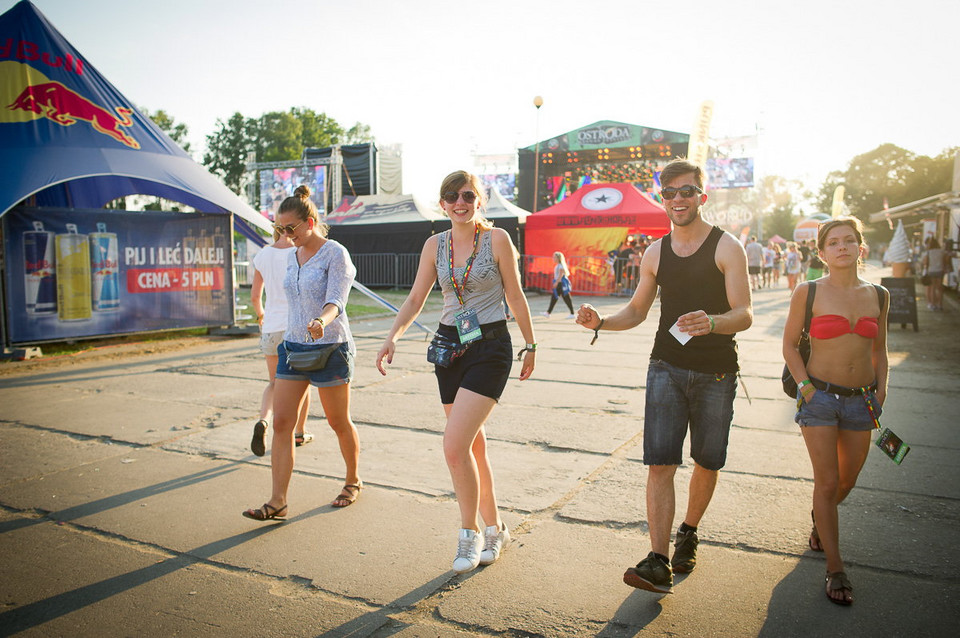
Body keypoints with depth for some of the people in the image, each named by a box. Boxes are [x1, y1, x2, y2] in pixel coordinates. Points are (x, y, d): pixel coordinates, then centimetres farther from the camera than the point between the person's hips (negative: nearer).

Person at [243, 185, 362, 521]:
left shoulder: (335, 254, -10)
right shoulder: (292, 257, 12)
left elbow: (335, 301, -21)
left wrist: (321, 322, -41)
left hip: (329, 347, -6)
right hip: (293, 345, 7)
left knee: (339, 423, 7)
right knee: (281, 422, -2)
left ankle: (353, 481, 30)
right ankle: (277, 501, 2)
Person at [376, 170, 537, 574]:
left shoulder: (497, 239, -6)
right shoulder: (435, 245, 5)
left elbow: (515, 297, 0)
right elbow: (415, 300, 7)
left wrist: (530, 346, 5)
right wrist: (392, 337, -9)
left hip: (490, 348, -5)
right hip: (450, 346, 5)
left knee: (454, 445, -14)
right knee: (473, 446, 12)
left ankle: (470, 533, 7)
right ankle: (494, 529, 30)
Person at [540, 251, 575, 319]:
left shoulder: (561, 265, -14)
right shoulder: (557, 265, 15)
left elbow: (561, 274, -21)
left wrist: (556, 282, -26)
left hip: (562, 283, -10)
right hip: (559, 284, 10)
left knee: (566, 298, -4)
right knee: (553, 298, 6)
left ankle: (572, 314, 4)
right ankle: (548, 313, 6)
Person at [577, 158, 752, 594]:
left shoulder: (727, 247, -4)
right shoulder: (656, 253, 8)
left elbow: (745, 315, -12)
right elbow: (637, 311, 15)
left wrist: (711, 322, -33)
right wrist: (600, 322, -4)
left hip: (716, 373, -2)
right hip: (667, 367, 2)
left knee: (707, 463, 11)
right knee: (660, 464, -8)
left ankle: (688, 533, 36)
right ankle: (658, 562, -6)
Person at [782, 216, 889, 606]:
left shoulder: (878, 296, 4)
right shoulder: (808, 292, -7)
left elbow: (879, 349, 15)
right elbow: (789, 344, -1)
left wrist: (881, 389, 3)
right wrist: (807, 388, -9)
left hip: (861, 399, 4)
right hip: (820, 397, -4)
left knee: (848, 480, 17)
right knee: (827, 482, -2)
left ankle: (819, 518, 49)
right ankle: (835, 570, 12)